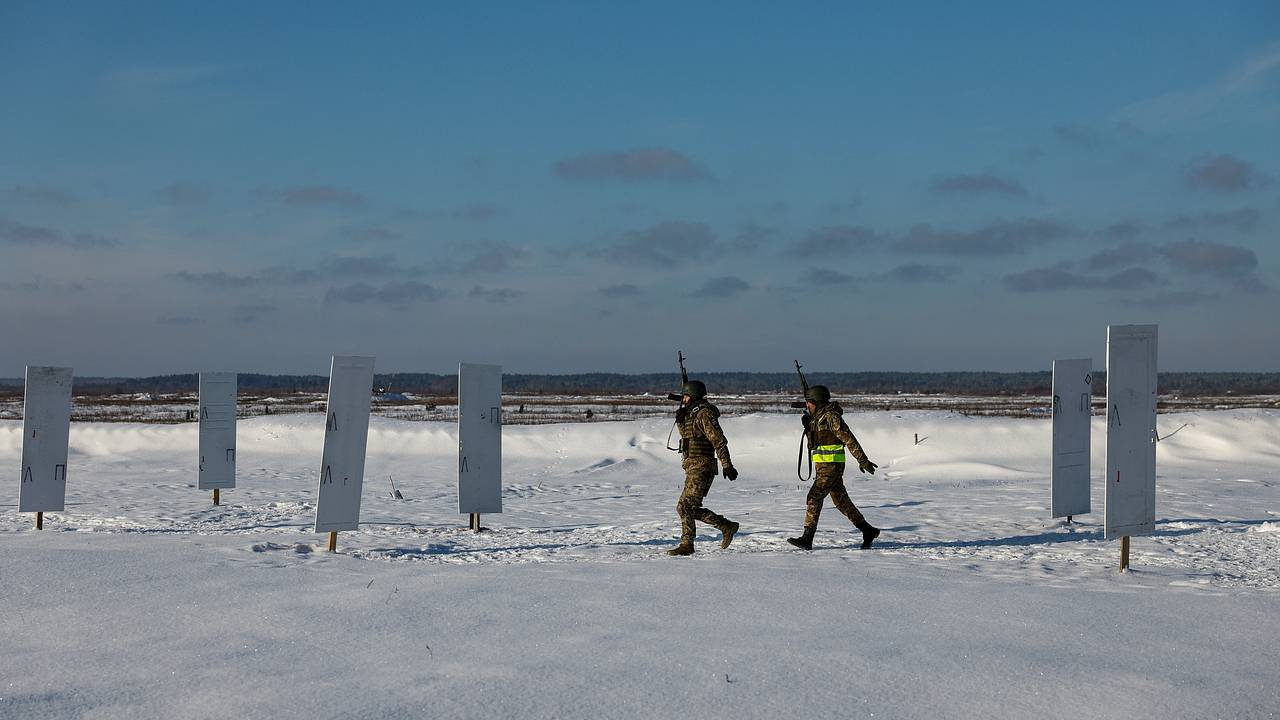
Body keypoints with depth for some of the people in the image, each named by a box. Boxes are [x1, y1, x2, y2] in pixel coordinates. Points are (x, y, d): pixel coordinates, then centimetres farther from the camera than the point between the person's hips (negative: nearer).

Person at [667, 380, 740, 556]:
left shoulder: (704, 414, -13)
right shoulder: (692, 414, 17)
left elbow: (719, 441, -18)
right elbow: (686, 435, 31)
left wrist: (727, 466, -23)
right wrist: (680, 420, 11)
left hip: (701, 467, -10)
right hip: (693, 467, 10)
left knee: (685, 506, -13)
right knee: (692, 509, 11)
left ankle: (687, 544, -8)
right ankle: (727, 526, 16)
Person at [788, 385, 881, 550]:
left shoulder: (831, 417, -15)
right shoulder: (817, 417, 14)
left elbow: (848, 438, -18)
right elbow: (813, 439, 25)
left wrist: (862, 460, -22)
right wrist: (807, 424, 6)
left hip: (832, 465, -10)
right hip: (823, 466, 10)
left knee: (814, 498, -14)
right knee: (841, 500, 13)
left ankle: (807, 538, -16)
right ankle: (868, 531, 21)